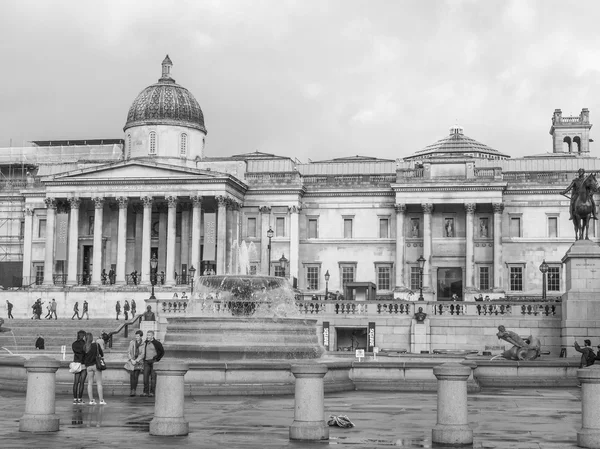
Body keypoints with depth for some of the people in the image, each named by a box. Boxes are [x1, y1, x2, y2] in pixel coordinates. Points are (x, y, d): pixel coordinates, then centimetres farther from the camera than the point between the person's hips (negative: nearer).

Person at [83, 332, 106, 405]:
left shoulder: (85, 347, -2)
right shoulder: (96, 345, -7)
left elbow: (83, 357, 0)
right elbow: (102, 354, 1)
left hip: (88, 366, 2)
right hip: (96, 365, -2)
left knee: (90, 383, 8)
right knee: (99, 383, 1)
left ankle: (91, 400, 7)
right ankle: (101, 400, -1)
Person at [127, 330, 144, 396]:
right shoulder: (132, 342, 3)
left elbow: (142, 354, -4)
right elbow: (129, 352, 4)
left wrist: (136, 361, -11)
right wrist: (131, 360, -9)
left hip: (139, 361, 0)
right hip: (132, 360, 0)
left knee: (136, 376, -2)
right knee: (132, 375, -9)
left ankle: (134, 390, 3)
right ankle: (132, 390, -12)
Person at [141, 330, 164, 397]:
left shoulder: (157, 343, -5)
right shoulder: (145, 343, 13)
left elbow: (162, 352, 1)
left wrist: (157, 359, -5)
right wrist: (143, 359, 16)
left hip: (153, 362, -5)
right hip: (146, 362, 5)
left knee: (153, 377, -3)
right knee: (145, 377, 0)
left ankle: (152, 392, 1)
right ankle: (145, 392, 4)